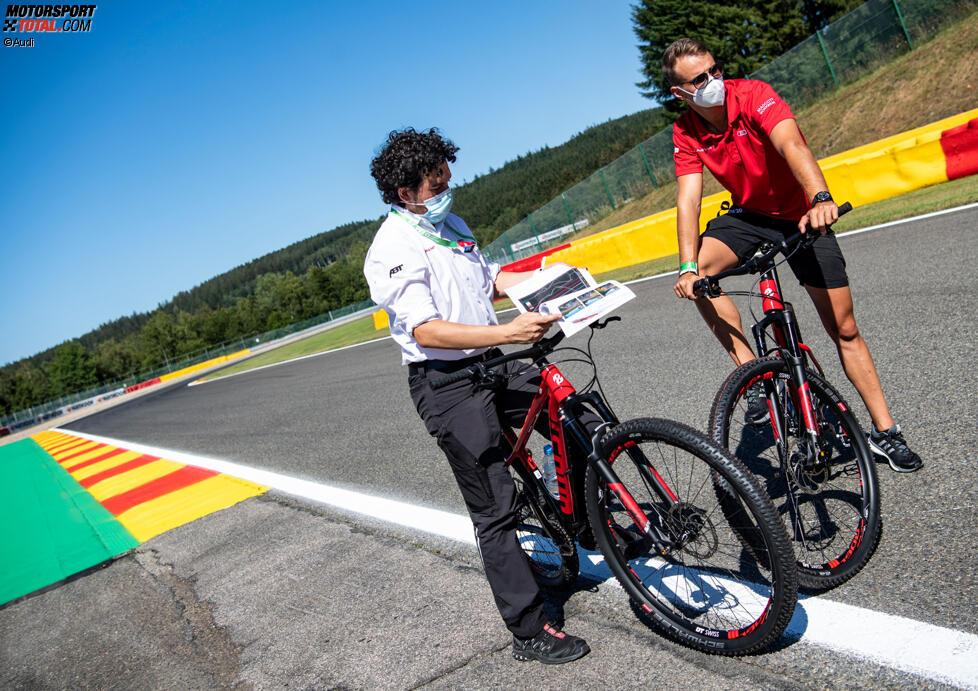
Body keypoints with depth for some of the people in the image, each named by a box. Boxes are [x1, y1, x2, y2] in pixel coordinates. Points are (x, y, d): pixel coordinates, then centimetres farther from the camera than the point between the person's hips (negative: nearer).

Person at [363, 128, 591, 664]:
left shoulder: (450, 224, 13)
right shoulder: (394, 250, -15)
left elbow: (487, 278, 22)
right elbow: (426, 330, -25)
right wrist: (507, 332, -33)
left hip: (489, 364, 8)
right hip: (445, 383, -8)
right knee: (495, 508, -5)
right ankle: (530, 633, 6)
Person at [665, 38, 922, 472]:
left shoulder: (752, 95, -21)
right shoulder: (686, 133, -9)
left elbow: (792, 146, -38)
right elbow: (688, 197, -20)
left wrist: (820, 199, -57)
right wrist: (687, 267, -35)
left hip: (802, 216, -3)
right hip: (749, 215, 3)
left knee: (844, 330, -2)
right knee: (698, 271, -29)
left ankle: (885, 432, 11)